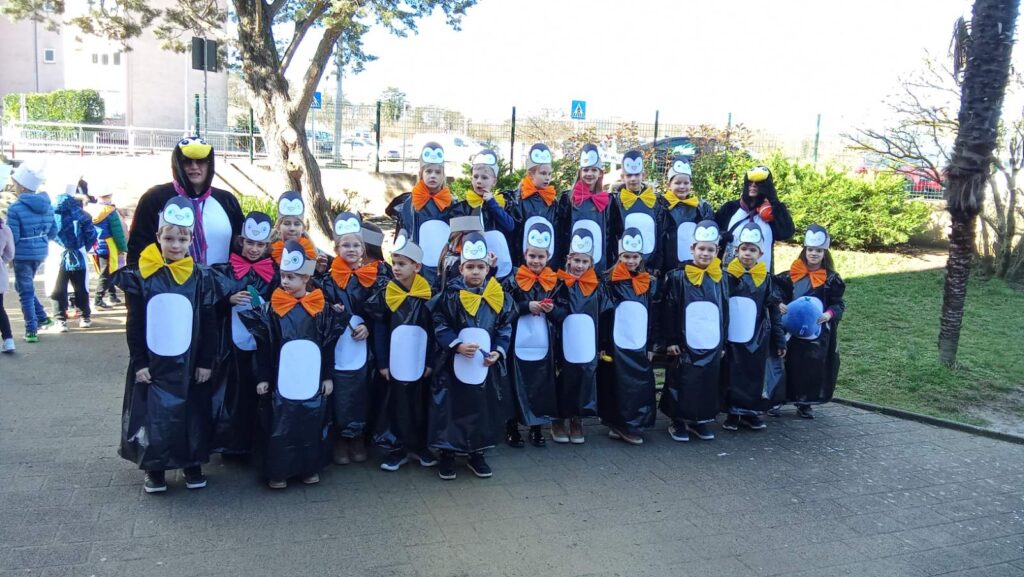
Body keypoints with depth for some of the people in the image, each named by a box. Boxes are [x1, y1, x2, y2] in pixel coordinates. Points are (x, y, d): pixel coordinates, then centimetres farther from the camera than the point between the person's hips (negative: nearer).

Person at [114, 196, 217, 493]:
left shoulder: (201, 276, -3)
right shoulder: (141, 276, -4)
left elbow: (209, 324, 1)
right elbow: (134, 325, -1)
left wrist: (206, 361, -1)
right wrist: (138, 361, -5)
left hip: (189, 364, 1)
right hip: (152, 364, -1)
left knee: (192, 413, 10)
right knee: (153, 415, 5)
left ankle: (192, 463, 26)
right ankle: (154, 467, 22)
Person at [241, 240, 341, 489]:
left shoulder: (321, 308, -1)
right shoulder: (272, 307, -3)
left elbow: (329, 345, 3)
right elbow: (263, 347, 0)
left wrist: (328, 376, 3)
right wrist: (262, 377, -1)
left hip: (312, 379, 1)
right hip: (282, 380, -1)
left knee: (312, 425, 9)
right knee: (280, 427, 4)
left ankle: (310, 468, 25)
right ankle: (278, 471, 17)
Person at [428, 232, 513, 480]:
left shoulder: (498, 296, 2)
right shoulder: (450, 294, -7)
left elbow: (505, 327, 8)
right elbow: (440, 325, -8)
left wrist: (498, 351, -6)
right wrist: (457, 345, -20)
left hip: (485, 364, 3)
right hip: (454, 364, -3)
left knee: (484, 408, 11)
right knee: (451, 408, 2)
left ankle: (476, 453, 27)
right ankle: (447, 454, 18)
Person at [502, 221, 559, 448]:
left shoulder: (553, 282, 8)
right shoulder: (513, 281, -3)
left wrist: (552, 309, -8)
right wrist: (527, 307, -18)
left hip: (543, 344, 3)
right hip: (520, 344, -3)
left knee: (542, 386, 7)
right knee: (517, 386, 0)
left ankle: (536, 428, 21)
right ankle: (512, 428, 13)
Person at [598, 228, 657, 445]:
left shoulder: (649, 283, 7)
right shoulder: (609, 281, -4)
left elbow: (653, 317, 10)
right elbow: (602, 315, -4)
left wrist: (651, 346, 7)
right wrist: (602, 345, -7)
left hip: (640, 346, 4)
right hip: (616, 345, -3)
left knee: (641, 386, 3)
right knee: (617, 385, 1)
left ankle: (632, 425, 13)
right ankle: (617, 425, 11)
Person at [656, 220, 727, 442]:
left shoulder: (720, 278, 7)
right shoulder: (678, 277, -6)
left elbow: (724, 312, 12)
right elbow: (667, 311, -6)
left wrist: (723, 343, 11)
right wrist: (669, 340, -8)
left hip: (712, 345, 4)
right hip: (686, 344, -4)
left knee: (708, 383, 10)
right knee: (682, 382, 1)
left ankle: (701, 420, 25)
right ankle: (678, 421, 16)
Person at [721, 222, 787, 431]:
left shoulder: (766, 279, 2)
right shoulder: (726, 276, -3)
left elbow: (774, 312, 6)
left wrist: (780, 340, 4)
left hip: (757, 341, 1)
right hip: (732, 340, -1)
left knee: (756, 378, 8)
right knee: (732, 378, 6)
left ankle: (751, 413, 24)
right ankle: (733, 413, 20)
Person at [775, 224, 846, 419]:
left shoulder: (831, 279, 1)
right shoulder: (791, 275, 0)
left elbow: (839, 304, 2)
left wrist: (829, 314, -17)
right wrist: (779, 305, -15)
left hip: (818, 333, 1)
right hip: (793, 331, -1)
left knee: (814, 368, 5)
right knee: (789, 365, 2)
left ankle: (805, 403, 20)